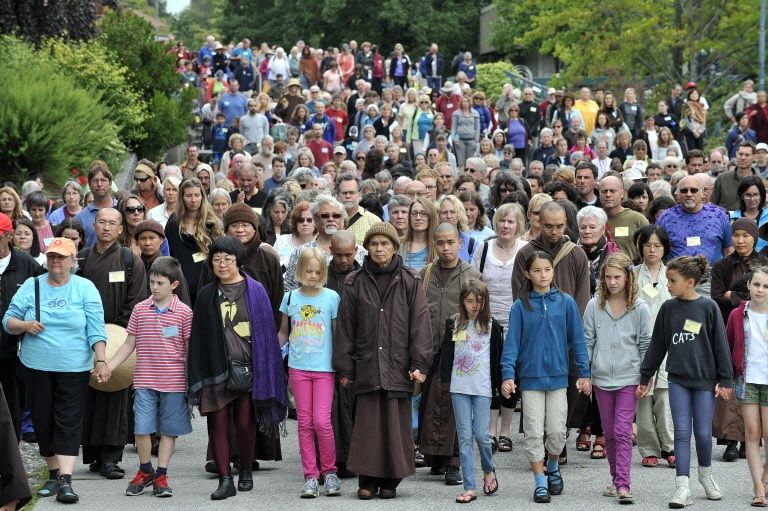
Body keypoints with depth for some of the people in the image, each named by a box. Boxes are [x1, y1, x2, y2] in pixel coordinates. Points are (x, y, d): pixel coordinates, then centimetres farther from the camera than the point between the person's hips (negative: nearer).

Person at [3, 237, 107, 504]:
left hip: (74, 369, -3)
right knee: (43, 421, 6)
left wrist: (101, 360, -14)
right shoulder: (31, 286, 7)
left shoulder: (85, 288, 2)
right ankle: (53, 474, 18)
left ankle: (65, 480, -13)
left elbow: (96, 329, -4)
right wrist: (24, 325, -14)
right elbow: (8, 321, 8)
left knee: (69, 422, -7)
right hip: (37, 367, 3)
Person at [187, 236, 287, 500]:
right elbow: (197, 337, 7)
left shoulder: (255, 291, 2)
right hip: (216, 368, 2)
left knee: (245, 423, 4)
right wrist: (196, 376, 1)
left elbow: (266, 332, 2)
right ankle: (225, 479, 0)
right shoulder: (206, 295, 8)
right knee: (218, 423, -3)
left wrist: (265, 369, -4)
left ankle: (245, 471, 26)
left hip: (247, 368, -2)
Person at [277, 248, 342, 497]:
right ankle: (310, 476, 10)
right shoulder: (291, 297, 6)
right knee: (305, 423, 4)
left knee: (322, 421, -10)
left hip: (324, 368, -3)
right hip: (298, 368, 3)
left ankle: (329, 471, 8)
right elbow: (283, 333, 16)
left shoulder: (331, 297, -1)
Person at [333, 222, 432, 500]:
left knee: (396, 423, 0)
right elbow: (345, 328, 8)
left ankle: (391, 479, 10)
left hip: (398, 367, -1)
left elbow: (419, 325, 1)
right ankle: (368, 479, 6)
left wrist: (419, 363, -6)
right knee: (368, 423, -2)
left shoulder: (410, 283, 5)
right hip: (367, 366, 1)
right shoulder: (355, 284, 8)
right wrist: (344, 367, 4)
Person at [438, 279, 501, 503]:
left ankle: (488, 470, 25)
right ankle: (469, 488, 2)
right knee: (464, 437, 1)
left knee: (481, 434, -5)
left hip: (482, 387, -2)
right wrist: (445, 379, 7)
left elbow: (497, 358, 4)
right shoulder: (454, 324, 7)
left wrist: (498, 384, 0)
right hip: (459, 387, 2)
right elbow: (446, 353, 12)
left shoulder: (492, 326, 2)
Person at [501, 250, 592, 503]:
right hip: (530, 377, 0)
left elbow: (577, 339, 3)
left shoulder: (565, 303, -1)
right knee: (534, 432, 1)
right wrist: (507, 374, -13)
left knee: (557, 431, 2)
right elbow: (511, 342, -3)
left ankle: (553, 467, 29)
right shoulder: (520, 306, -2)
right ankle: (540, 483, 10)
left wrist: (584, 373, 0)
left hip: (558, 377, 0)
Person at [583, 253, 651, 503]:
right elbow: (587, 341, 5)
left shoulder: (639, 308, -3)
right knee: (609, 433, 11)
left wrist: (645, 379, 0)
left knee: (623, 432, -9)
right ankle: (616, 478, 23)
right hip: (602, 378, 3)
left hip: (628, 379, -3)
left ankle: (623, 485, -11)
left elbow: (645, 345, 2)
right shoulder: (594, 306, 1)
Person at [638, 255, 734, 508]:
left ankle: (706, 474, 29)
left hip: (705, 380, -2)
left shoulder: (708, 307, -6)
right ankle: (682, 487, -4)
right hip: (677, 380, 2)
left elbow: (720, 345, -3)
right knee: (682, 432, -3)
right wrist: (645, 377, 11)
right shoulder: (668, 308, 2)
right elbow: (657, 345, 10)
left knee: (703, 432, 3)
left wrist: (725, 379, -5)